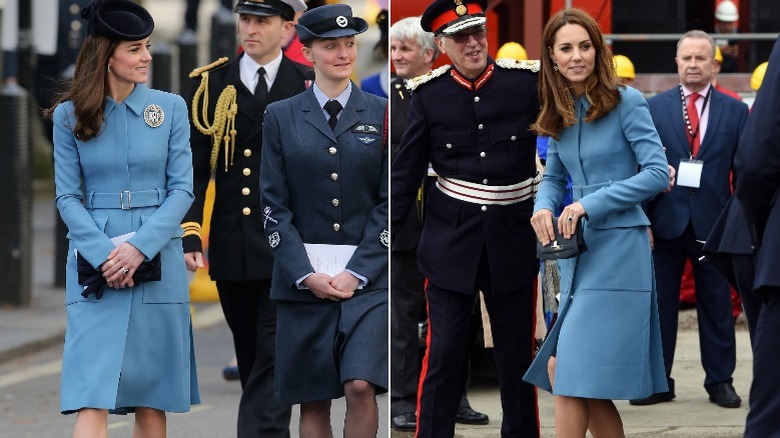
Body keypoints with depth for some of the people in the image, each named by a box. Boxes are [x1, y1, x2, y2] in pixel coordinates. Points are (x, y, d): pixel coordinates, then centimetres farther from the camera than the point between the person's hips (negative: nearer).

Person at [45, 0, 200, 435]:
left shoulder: (170, 107, 5)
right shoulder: (70, 115, 4)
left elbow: (182, 189, 1)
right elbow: (68, 197, 2)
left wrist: (140, 247, -12)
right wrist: (103, 254, -13)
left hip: (159, 264, 1)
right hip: (95, 268, -1)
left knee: (153, 399, 5)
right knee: (92, 398, -11)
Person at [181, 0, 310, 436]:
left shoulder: (310, 86, 2)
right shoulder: (212, 84, 4)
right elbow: (194, 166, 1)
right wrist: (190, 233, -9)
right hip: (232, 247, 2)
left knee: (275, 355, -10)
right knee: (249, 355, 11)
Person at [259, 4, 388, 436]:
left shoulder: (381, 114, 6)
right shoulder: (281, 117, 7)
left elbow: (388, 203, 2)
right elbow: (274, 205, 3)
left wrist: (357, 271, -8)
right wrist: (305, 274, -7)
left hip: (367, 274, -1)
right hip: (302, 275, 1)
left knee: (361, 386, -15)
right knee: (313, 400, 3)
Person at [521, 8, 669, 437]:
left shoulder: (625, 102, -8)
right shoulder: (560, 114, 11)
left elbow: (657, 173, -13)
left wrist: (590, 204, -19)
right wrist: (543, 207, -5)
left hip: (618, 248, -7)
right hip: (577, 250, 7)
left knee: (570, 372, -12)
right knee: (590, 385, 6)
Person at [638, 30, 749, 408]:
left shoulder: (734, 111, 5)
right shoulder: (654, 107, 5)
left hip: (713, 221, 0)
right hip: (665, 218, 0)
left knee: (716, 305, 5)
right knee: (660, 303, 4)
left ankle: (720, 381, 13)